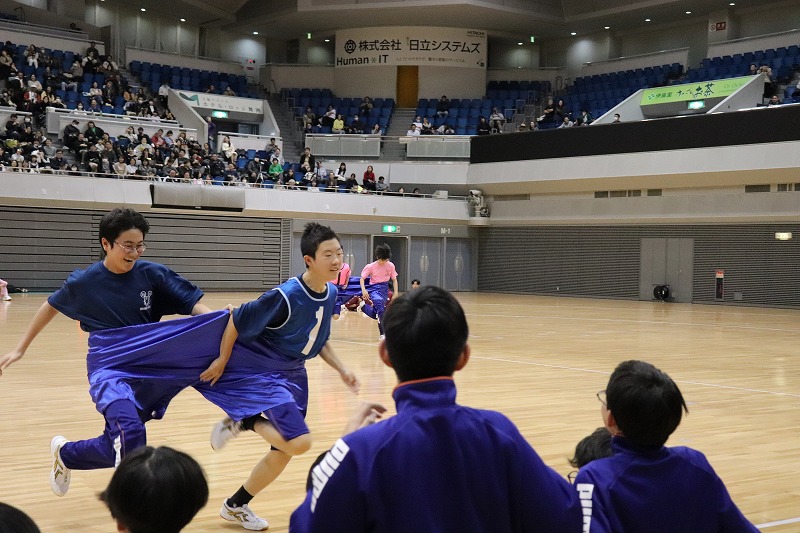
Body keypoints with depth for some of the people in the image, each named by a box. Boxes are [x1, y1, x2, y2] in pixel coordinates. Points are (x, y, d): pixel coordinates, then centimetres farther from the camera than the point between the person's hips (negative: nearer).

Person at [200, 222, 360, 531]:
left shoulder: (330, 294, -3)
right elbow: (236, 321, -17)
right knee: (300, 442, -22)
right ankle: (245, 422, 3)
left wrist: (341, 370, 2)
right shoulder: (286, 296, -27)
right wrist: (222, 361, -8)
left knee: (284, 452, 13)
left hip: (294, 375, 8)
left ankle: (235, 506, 32)